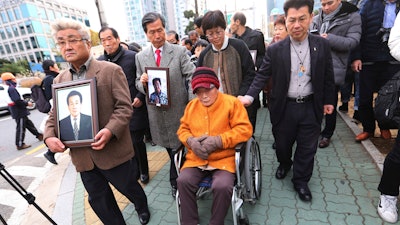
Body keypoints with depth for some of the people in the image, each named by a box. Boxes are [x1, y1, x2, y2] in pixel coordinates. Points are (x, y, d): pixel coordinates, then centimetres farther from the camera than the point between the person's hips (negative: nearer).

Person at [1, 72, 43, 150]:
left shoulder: (11, 88, 13)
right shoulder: (12, 89, -18)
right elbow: (17, 101, -25)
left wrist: (25, 102, 11)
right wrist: (27, 103, -13)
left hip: (20, 112, 10)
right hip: (19, 112, -10)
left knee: (29, 124, 18)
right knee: (20, 128, -3)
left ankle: (39, 136, 30)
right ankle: (20, 144, 5)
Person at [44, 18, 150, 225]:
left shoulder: (111, 70, -8)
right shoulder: (59, 80, 10)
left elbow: (124, 107, -14)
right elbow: (54, 115, 13)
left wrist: (110, 131, -29)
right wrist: (49, 136, -5)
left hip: (113, 151, -4)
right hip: (82, 156, 5)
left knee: (129, 187, 17)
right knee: (98, 200, 17)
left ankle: (142, 207, 50)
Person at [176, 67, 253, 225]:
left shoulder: (232, 102, -4)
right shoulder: (191, 105, 9)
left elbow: (245, 129, -10)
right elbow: (183, 129, 14)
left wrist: (218, 140, -20)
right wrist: (190, 140, -10)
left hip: (224, 158, -3)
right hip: (196, 158, 4)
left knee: (222, 186, -26)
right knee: (183, 181, -20)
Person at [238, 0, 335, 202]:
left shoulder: (322, 45, -1)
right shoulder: (275, 50, -6)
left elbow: (327, 76, 6)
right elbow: (262, 76, -5)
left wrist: (328, 100, 8)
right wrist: (249, 96, -18)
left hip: (311, 107, 1)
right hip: (284, 107, -1)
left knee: (307, 148, 11)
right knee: (282, 143, 16)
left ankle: (300, 181, 33)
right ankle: (284, 163, 49)